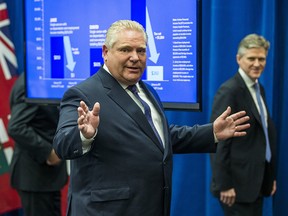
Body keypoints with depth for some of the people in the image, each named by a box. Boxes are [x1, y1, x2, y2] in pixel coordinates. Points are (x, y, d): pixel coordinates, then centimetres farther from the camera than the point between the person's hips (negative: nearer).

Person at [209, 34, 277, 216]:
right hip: (237, 183, -9)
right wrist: (224, 185, -20)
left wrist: (271, 176, 14)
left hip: (258, 181, 9)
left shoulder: (259, 89, 13)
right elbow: (219, 141, -18)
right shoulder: (229, 91, -15)